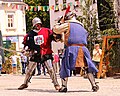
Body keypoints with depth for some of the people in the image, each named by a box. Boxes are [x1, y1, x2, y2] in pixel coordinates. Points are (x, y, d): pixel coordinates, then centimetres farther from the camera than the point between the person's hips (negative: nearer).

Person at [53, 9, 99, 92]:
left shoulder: (68, 25, 8)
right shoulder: (81, 27, 23)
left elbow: (55, 29, 9)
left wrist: (61, 23, 29)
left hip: (71, 48, -3)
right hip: (83, 48, 3)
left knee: (65, 67, 7)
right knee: (88, 67, 12)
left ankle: (64, 86, -2)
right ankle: (94, 85, 4)